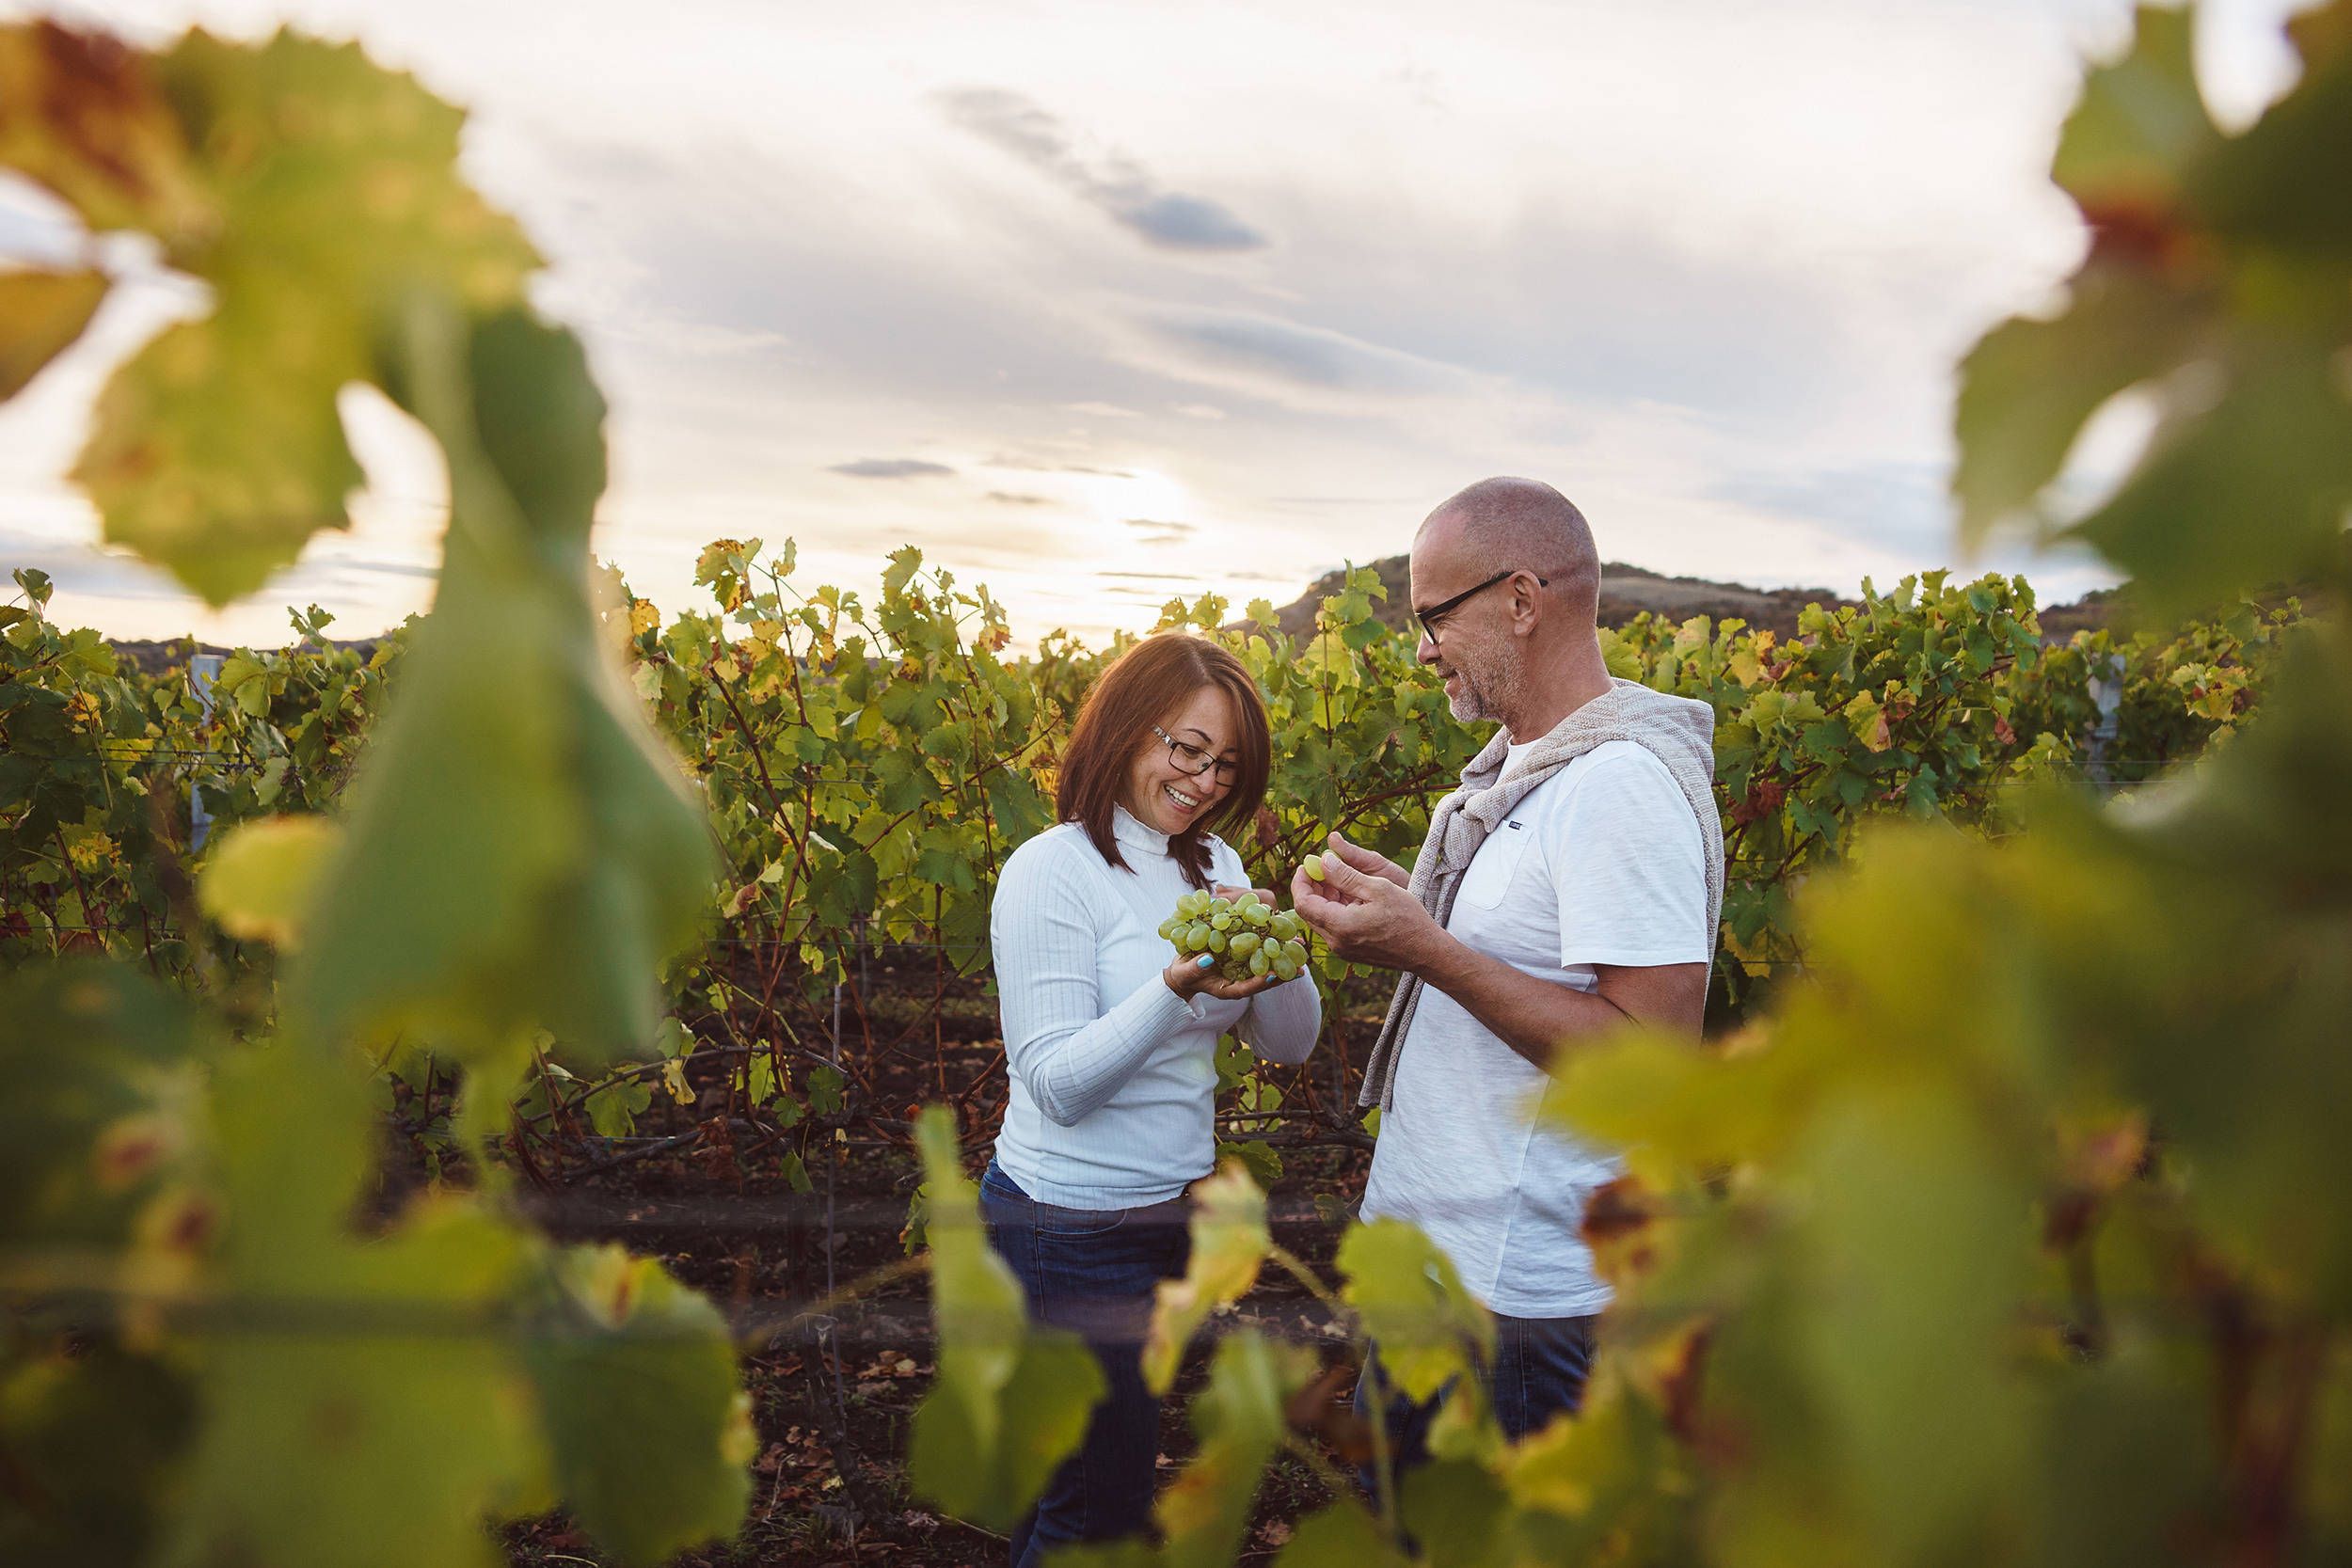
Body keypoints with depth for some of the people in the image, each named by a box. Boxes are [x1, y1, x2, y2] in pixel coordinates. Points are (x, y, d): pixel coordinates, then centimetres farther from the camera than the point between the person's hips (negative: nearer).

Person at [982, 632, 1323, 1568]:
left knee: (1076, 1476, 22)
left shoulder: (1213, 866, 5)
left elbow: (1290, 1043, 3)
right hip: (1072, 1226, -7)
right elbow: (1058, 1084, -20)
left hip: (1171, 1211, 7)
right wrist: (1177, 986, -33)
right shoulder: (1053, 870, -16)